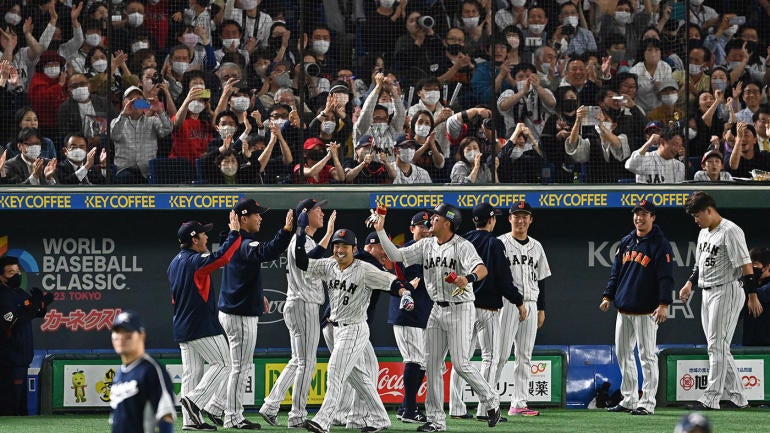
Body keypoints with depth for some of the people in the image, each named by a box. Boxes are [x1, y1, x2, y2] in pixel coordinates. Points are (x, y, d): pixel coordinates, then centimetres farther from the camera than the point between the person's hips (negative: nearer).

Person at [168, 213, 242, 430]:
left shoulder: (175, 263, 15)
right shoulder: (195, 261, -15)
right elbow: (221, 257, -29)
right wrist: (234, 233, -20)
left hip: (182, 328, 9)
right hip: (202, 327, -9)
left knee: (192, 372, 7)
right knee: (222, 363, 0)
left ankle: (191, 420, 2)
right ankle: (195, 399, -11)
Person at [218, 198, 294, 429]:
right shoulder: (245, 244, -18)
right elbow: (267, 252, -40)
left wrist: (257, 296, 26)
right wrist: (286, 231, -48)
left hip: (230, 312, 10)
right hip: (241, 314, -10)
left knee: (241, 366, 16)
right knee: (240, 367, -5)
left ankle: (234, 416, 20)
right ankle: (233, 418, -1)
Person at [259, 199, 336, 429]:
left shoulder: (310, 241, 19)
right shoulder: (299, 241, -14)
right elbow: (309, 259, -35)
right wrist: (329, 233, -39)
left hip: (309, 307, 10)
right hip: (302, 306, -10)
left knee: (298, 361, 14)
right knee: (306, 362, -7)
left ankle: (271, 406, 14)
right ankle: (297, 416, -3)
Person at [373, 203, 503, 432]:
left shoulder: (462, 246, -14)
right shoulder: (426, 246, 8)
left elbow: (482, 269, -29)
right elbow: (395, 255, 7)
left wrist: (468, 278, -51)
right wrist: (381, 231, -2)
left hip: (460, 310, -7)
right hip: (437, 310, 7)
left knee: (460, 364, -11)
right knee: (432, 364, 3)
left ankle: (491, 401, 10)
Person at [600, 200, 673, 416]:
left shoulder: (660, 244, -6)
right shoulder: (626, 242, 15)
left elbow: (666, 276, -12)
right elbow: (615, 272, 20)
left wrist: (664, 304, -21)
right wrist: (608, 296, 12)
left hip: (646, 310, -8)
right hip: (623, 309, 8)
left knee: (647, 355, -6)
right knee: (623, 353, 11)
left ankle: (647, 403, -5)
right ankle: (628, 399, 19)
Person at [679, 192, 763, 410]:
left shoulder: (730, 231, -13)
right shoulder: (704, 233, 15)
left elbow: (745, 265, -17)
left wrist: (752, 296, -20)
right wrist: (690, 283, 10)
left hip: (727, 291, -10)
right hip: (708, 294, 10)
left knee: (717, 346, -11)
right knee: (717, 347, 9)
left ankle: (711, 397, -12)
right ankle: (736, 397, 15)